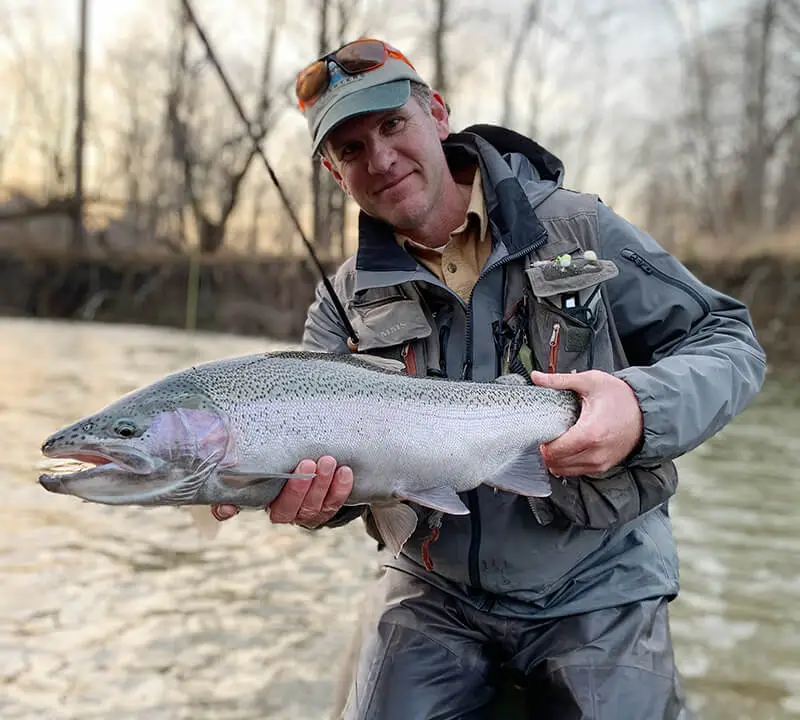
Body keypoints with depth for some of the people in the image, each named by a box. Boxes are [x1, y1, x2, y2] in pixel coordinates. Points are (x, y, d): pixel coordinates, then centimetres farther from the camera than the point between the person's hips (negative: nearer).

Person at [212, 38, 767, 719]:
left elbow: (730, 341, -4)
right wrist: (315, 495, -33)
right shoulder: (346, 301, 0)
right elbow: (326, 438, -8)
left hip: (597, 587, -1)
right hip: (437, 591, 2)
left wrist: (644, 407, -25)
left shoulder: (580, 229, -6)